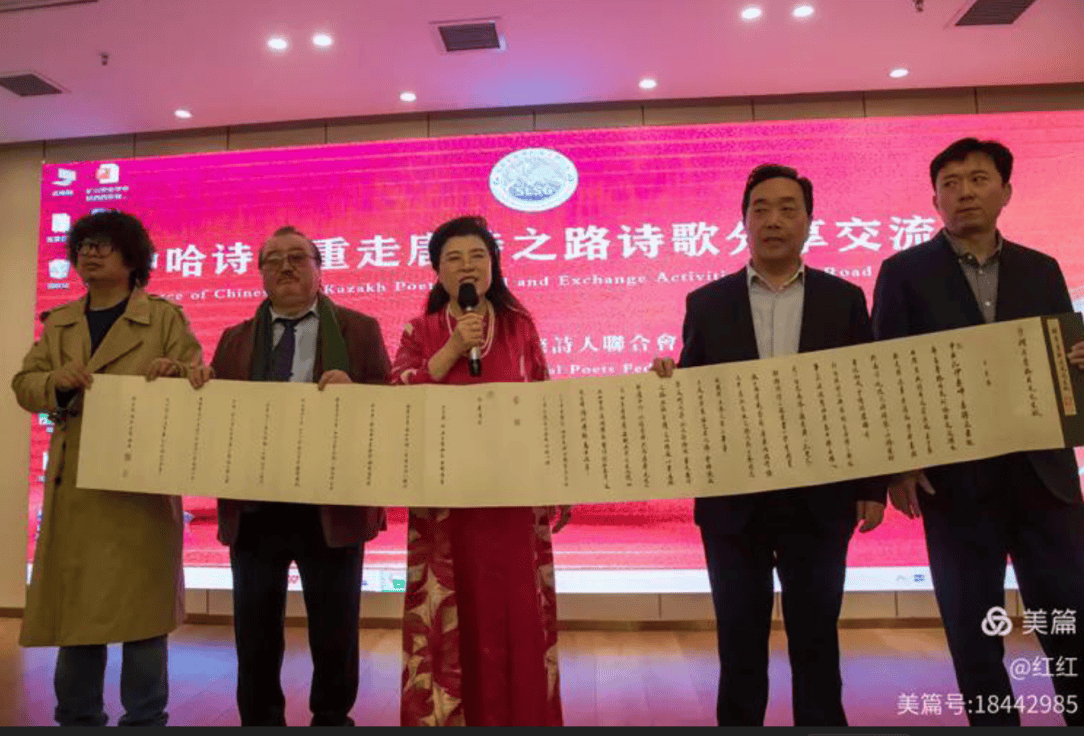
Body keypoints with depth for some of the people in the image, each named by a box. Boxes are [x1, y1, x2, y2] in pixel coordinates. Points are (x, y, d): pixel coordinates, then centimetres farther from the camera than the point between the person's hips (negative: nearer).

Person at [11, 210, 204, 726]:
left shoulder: (164, 316, 2)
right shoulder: (57, 322, 15)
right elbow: (23, 384, 10)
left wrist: (175, 371, -23)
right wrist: (57, 382, -11)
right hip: (74, 483, 4)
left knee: (141, 601, 2)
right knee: (74, 601, 12)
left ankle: (145, 718, 16)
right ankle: (78, 715, 29)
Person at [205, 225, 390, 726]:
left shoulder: (359, 330, 4)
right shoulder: (234, 340, 14)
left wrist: (353, 389, -20)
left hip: (330, 510, -2)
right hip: (252, 510, 3)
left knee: (335, 637, 10)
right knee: (255, 638, 14)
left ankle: (332, 718, 31)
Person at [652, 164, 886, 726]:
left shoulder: (844, 298, 4)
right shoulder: (707, 303, 3)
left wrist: (873, 485, 1)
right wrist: (669, 382, -19)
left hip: (819, 498, 1)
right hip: (734, 499, 0)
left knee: (816, 639, 13)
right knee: (740, 643, 12)